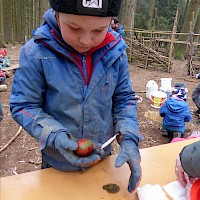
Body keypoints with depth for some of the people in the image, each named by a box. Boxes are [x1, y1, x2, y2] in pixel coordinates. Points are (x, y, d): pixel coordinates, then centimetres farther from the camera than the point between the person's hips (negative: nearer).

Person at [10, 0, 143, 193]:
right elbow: (23, 106, -13)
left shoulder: (115, 52, -13)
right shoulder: (36, 52, -21)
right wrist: (55, 136, -29)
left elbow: (124, 99, -3)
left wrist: (129, 138, -18)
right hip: (57, 163, -1)